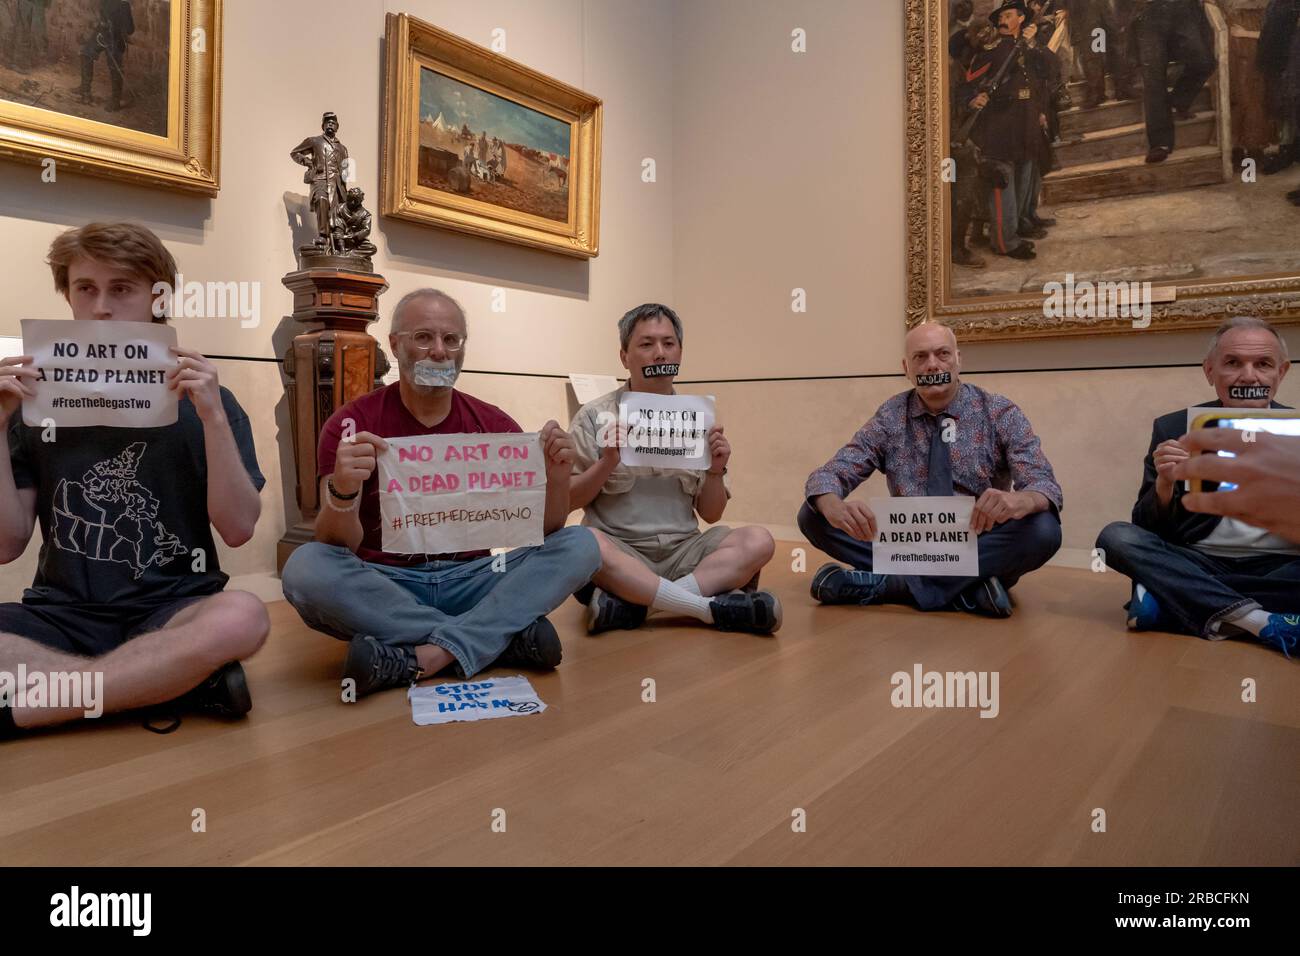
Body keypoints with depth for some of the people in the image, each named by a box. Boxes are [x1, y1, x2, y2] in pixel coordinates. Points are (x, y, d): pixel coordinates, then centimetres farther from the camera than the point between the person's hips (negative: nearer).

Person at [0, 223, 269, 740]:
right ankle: (184, 679, -21)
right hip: (62, 614, 2)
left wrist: (213, 416, -17)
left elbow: (238, 528, -8)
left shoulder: (204, 402, 3)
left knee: (241, 617, -36)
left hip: (171, 611, -1)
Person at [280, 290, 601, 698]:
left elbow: (543, 531, -1)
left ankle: (428, 657, -28)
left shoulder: (494, 424, 3)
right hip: (381, 587, -2)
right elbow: (340, 547, -12)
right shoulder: (351, 425, -4)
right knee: (305, 569, -31)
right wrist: (341, 494, -34)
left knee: (580, 546, -16)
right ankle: (506, 636, -23)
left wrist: (556, 477, -21)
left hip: (470, 580, 2)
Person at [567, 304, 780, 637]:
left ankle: (630, 603, -27)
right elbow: (568, 501, 1)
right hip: (619, 549, -3)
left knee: (757, 541, -21)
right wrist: (607, 464, -14)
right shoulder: (594, 416, 1)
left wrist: (716, 471, -7)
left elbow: (711, 514, 11)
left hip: (682, 550, 3)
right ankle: (714, 607, -26)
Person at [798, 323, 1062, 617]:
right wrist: (834, 507, -35)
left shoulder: (1000, 413, -3)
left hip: (980, 548, -1)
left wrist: (1019, 500, -40)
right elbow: (829, 474, -9)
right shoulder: (890, 418, 0)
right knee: (813, 515, -17)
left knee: (1043, 529, -31)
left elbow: (1045, 485, -13)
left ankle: (886, 583, -26)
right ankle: (967, 590, -24)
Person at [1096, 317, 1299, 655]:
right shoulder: (1174, 429, 4)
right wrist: (1164, 484, -20)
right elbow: (1148, 530, 1)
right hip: (1196, 565, 1)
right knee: (1116, 537, -25)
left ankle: (1167, 602, -23)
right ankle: (1259, 620, -29)